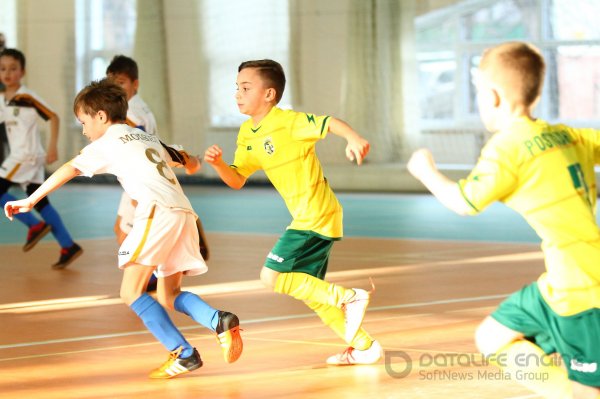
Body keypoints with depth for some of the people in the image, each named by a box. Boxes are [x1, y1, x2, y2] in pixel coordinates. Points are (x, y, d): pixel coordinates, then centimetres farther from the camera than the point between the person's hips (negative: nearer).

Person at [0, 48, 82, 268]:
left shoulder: (27, 97, -14)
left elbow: (53, 117, -14)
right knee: (39, 202, 7)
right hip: (18, 156, 8)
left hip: (27, 156, -8)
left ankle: (36, 226, -2)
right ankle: (68, 247, 9)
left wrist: (52, 148, -19)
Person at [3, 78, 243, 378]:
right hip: (185, 212, 8)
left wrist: (29, 201, 14)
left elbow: (68, 171, 8)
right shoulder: (147, 138, 29)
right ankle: (220, 322, -8)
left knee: (131, 291, -7)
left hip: (158, 212, -8)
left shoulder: (106, 143, 9)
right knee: (168, 295, 16)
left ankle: (183, 354, -18)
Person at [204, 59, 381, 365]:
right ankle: (363, 346, 22)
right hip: (305, 217, 9)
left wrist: (353, 138, -44)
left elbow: (329, 122, -25)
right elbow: (237, 180, 11)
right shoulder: (247, 134, 9)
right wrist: (218, 164, -9)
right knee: (307, 289, 16)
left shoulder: (287, 122, -15)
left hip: (315, 216, -9)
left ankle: (348, 297, -9)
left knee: (272, 277, -13)